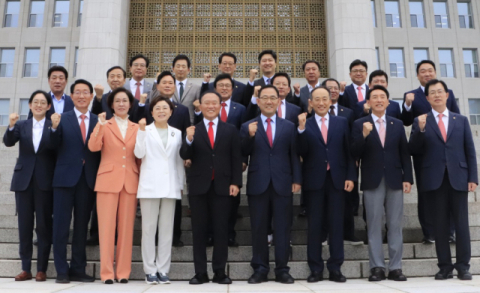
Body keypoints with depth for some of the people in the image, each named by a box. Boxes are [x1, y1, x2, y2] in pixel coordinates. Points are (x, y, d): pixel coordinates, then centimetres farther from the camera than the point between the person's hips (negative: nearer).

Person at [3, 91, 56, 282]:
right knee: (24, 224, 6)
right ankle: (26, 269, 16)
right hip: (24, 180, 3)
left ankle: (42, 269, 10)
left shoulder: (53, 126, 2)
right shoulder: (21, 125, 9)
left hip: (45, 181, -2)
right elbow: (8, 142, -8)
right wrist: (11, 126, -24)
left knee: (44, 225, 1)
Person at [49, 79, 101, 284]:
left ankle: (78, 270, 18)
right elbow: (55, 145, -7)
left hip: (88, 179, 2)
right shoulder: (63, 119, 4)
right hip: (65, 177, -1)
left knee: (82, 225, 9)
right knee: (61, 225, 2)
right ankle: (61, 271, 12)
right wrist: (55, 128, -23)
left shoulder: (98, 121, 7)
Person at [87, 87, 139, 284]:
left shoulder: (137, 128, 13)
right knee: (107, 226, -2)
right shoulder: (105, 125, 7)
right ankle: (107, 272, 6)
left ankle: (123, 271, 10)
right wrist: (100, 126, -19)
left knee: (126, 227, 3)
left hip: (130, 181, 2)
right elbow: (93, 147, -9)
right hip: (108, 180, -2)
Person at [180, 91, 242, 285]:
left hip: (222, 186, 0)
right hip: (199, 186, 1)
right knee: (199, 231, 5)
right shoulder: (193, 130, 8)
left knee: (221, 230, 4)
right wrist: (189, 140, -22)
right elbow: (185, 156, -3)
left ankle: (220, 272, 13)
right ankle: (200, 273, 13)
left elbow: (236, 158, 4)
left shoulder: (230, 130, 8)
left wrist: (235, 182, -5)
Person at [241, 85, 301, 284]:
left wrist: (296, 180, -1)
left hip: (283, 184, 1)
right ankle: (260, 269, 18)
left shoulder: (289, 126, 10)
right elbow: (243, 154, -1)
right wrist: (249, 136, -15)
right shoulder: (248, 126, 7)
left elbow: (294, 155, 7)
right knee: (258, 229, 6)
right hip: (258, 184, 0)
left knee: (283, 229, 6)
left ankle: (282, 270, 16)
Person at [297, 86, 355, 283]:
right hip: (314, 180, -1)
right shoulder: (304, 124, 4)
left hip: (337, 179, 1)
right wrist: (301, 129, -18)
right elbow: (302, 153, -8)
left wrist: (350, 176, -2)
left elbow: (349, 152, 6)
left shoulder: (342, 122, 9)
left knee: (336, 224, 5)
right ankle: (316, 269, 13)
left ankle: (335, 268, 15)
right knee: (314, 225, 4)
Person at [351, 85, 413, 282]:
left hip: (395, 180, 3)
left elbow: (405, 153, 9)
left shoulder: (398, 124, 11)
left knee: (395, 225, 5)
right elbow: (355, 155, -5)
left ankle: (395, 268, 13)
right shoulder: (360, 124, 2)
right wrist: (363, 135, -20)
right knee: (374, 226, 2)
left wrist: (407, 178, 1)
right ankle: (377, 267, 9)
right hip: (372, 182, -2)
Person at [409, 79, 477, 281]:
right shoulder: (421, 121, 7)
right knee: (440, 224, 4)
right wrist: (420, 129, -14)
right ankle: (445, 266, 12)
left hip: (458, 177, 1)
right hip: (434, 179, -1)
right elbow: (414, 151, -1)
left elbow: (470, 151, 9)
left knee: (461, 223, 3)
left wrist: (473, 177, 1)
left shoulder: (461, 120, 12)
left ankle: (463, 266, 12)